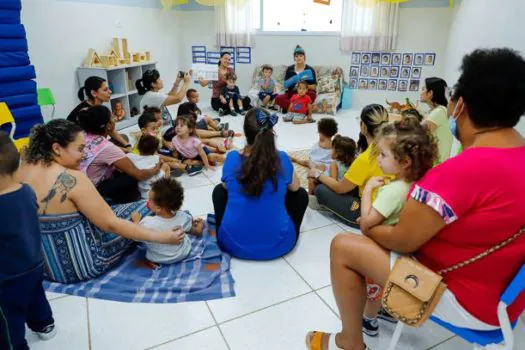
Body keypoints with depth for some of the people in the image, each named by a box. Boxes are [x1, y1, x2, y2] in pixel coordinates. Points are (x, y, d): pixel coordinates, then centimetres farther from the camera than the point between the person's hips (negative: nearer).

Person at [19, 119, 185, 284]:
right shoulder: (72, 180, -27)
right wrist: (160, 237, -21)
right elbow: (111, 224, -25)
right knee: (145, 208, 3)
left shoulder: (23, 170, -5)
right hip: (82, 266, -8)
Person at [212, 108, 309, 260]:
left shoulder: (232, 158, -9)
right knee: (301, 194, 23)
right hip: (278, 244, 0)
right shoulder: (282, 159, -11)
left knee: (219, 190, 27)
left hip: (233, 243, 1)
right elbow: (295, 187, 9)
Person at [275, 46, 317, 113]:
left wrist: (304, 86, -21)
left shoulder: (310, 69, 2)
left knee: (312, 94, -36)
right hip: (291, 93, 2)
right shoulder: (289, 69, 8)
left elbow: (314, 87, -2)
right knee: (278, 98, -26)